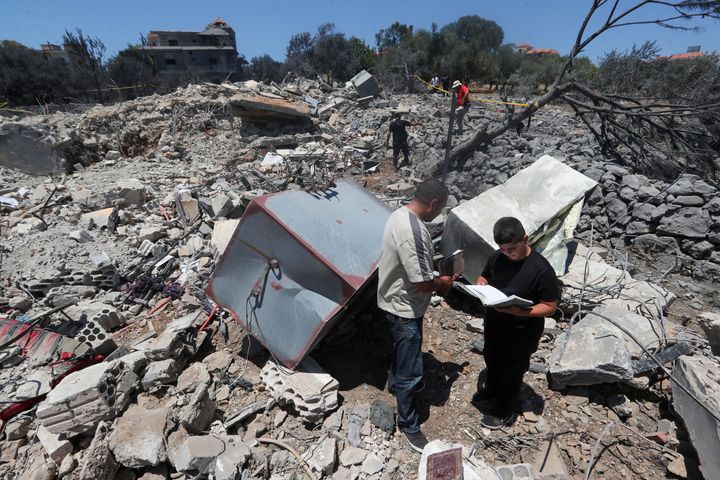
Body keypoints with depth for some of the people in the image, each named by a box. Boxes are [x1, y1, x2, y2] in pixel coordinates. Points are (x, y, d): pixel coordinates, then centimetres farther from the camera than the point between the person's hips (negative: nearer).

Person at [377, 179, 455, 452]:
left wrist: (434, 278, 10)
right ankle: (409, 426, 27)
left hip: (393, 302, 10)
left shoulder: (399, 214, 0)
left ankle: (395, 383, 57)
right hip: (405, 309, -10)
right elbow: (422, 283, -29)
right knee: (411, 372, 7)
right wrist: (442, 283, -8)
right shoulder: (414, 232, -32)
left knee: (403, 351, 32)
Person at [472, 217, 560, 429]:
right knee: (492, 360, 26)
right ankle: (490, 392, 54)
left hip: (522, 331, -5)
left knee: (512, 370, 16)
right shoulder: (497, 257, -10)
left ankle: (505, 412, 40)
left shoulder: (542, 270, -26)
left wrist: (519, 311, -33)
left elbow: (550, 307, -19)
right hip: (494, 322, 6)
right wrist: (480, 286, -16)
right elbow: (484, 278, 7)